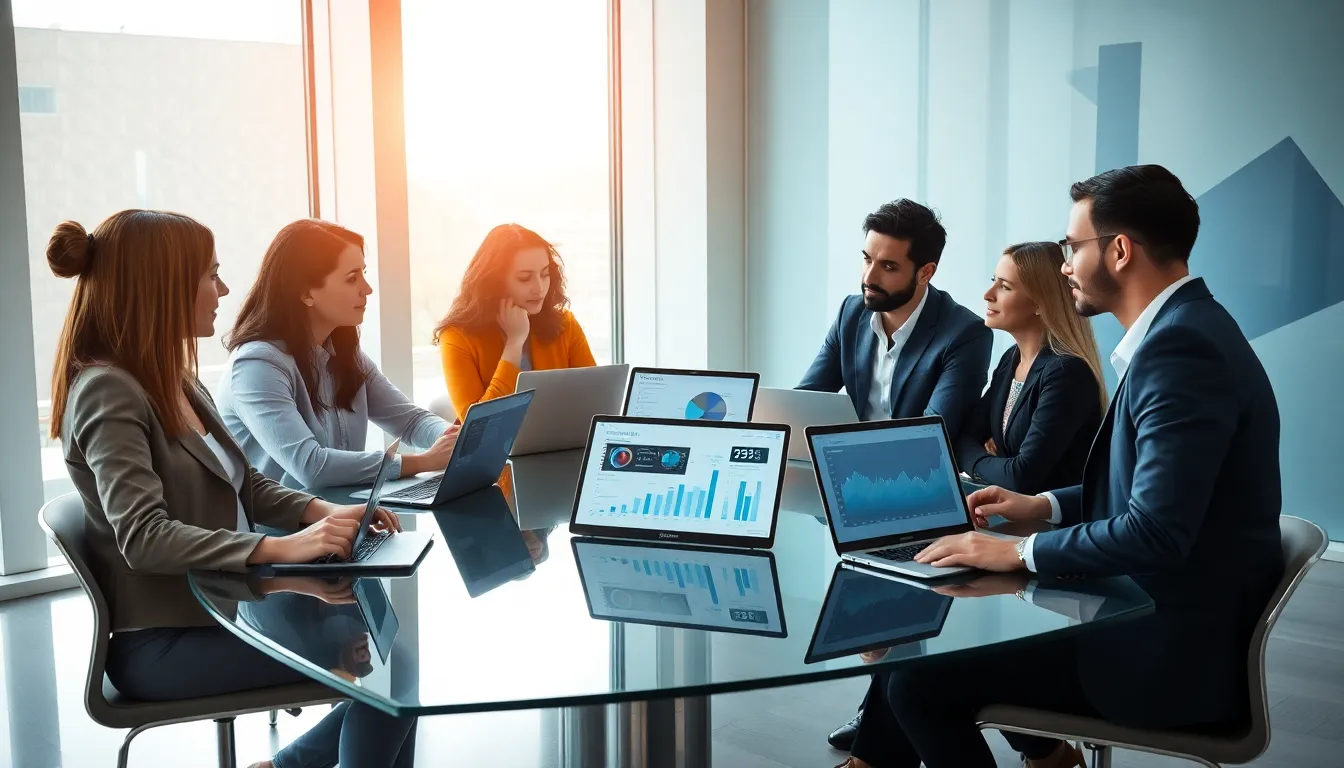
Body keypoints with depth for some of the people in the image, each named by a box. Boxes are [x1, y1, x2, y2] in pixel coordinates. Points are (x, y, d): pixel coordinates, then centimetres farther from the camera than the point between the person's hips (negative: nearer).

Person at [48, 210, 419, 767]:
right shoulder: (107, 391, -17)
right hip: (163, 645, -9)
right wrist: (281, 548, -35)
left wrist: (325, 513, -6)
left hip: (220, 609, 9)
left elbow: (248, 487, 13)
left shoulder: (177, 381, 11)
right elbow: (143, 538, -28)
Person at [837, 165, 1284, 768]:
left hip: (1172, 652, -10)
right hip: (1156, 611, 10)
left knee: (917, 679, -9)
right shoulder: (1180, 328, 9)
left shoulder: (1182, 345, -22)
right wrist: (1044, 506, 10)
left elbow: (1156, 530, -28)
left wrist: (1020, 552, -18)